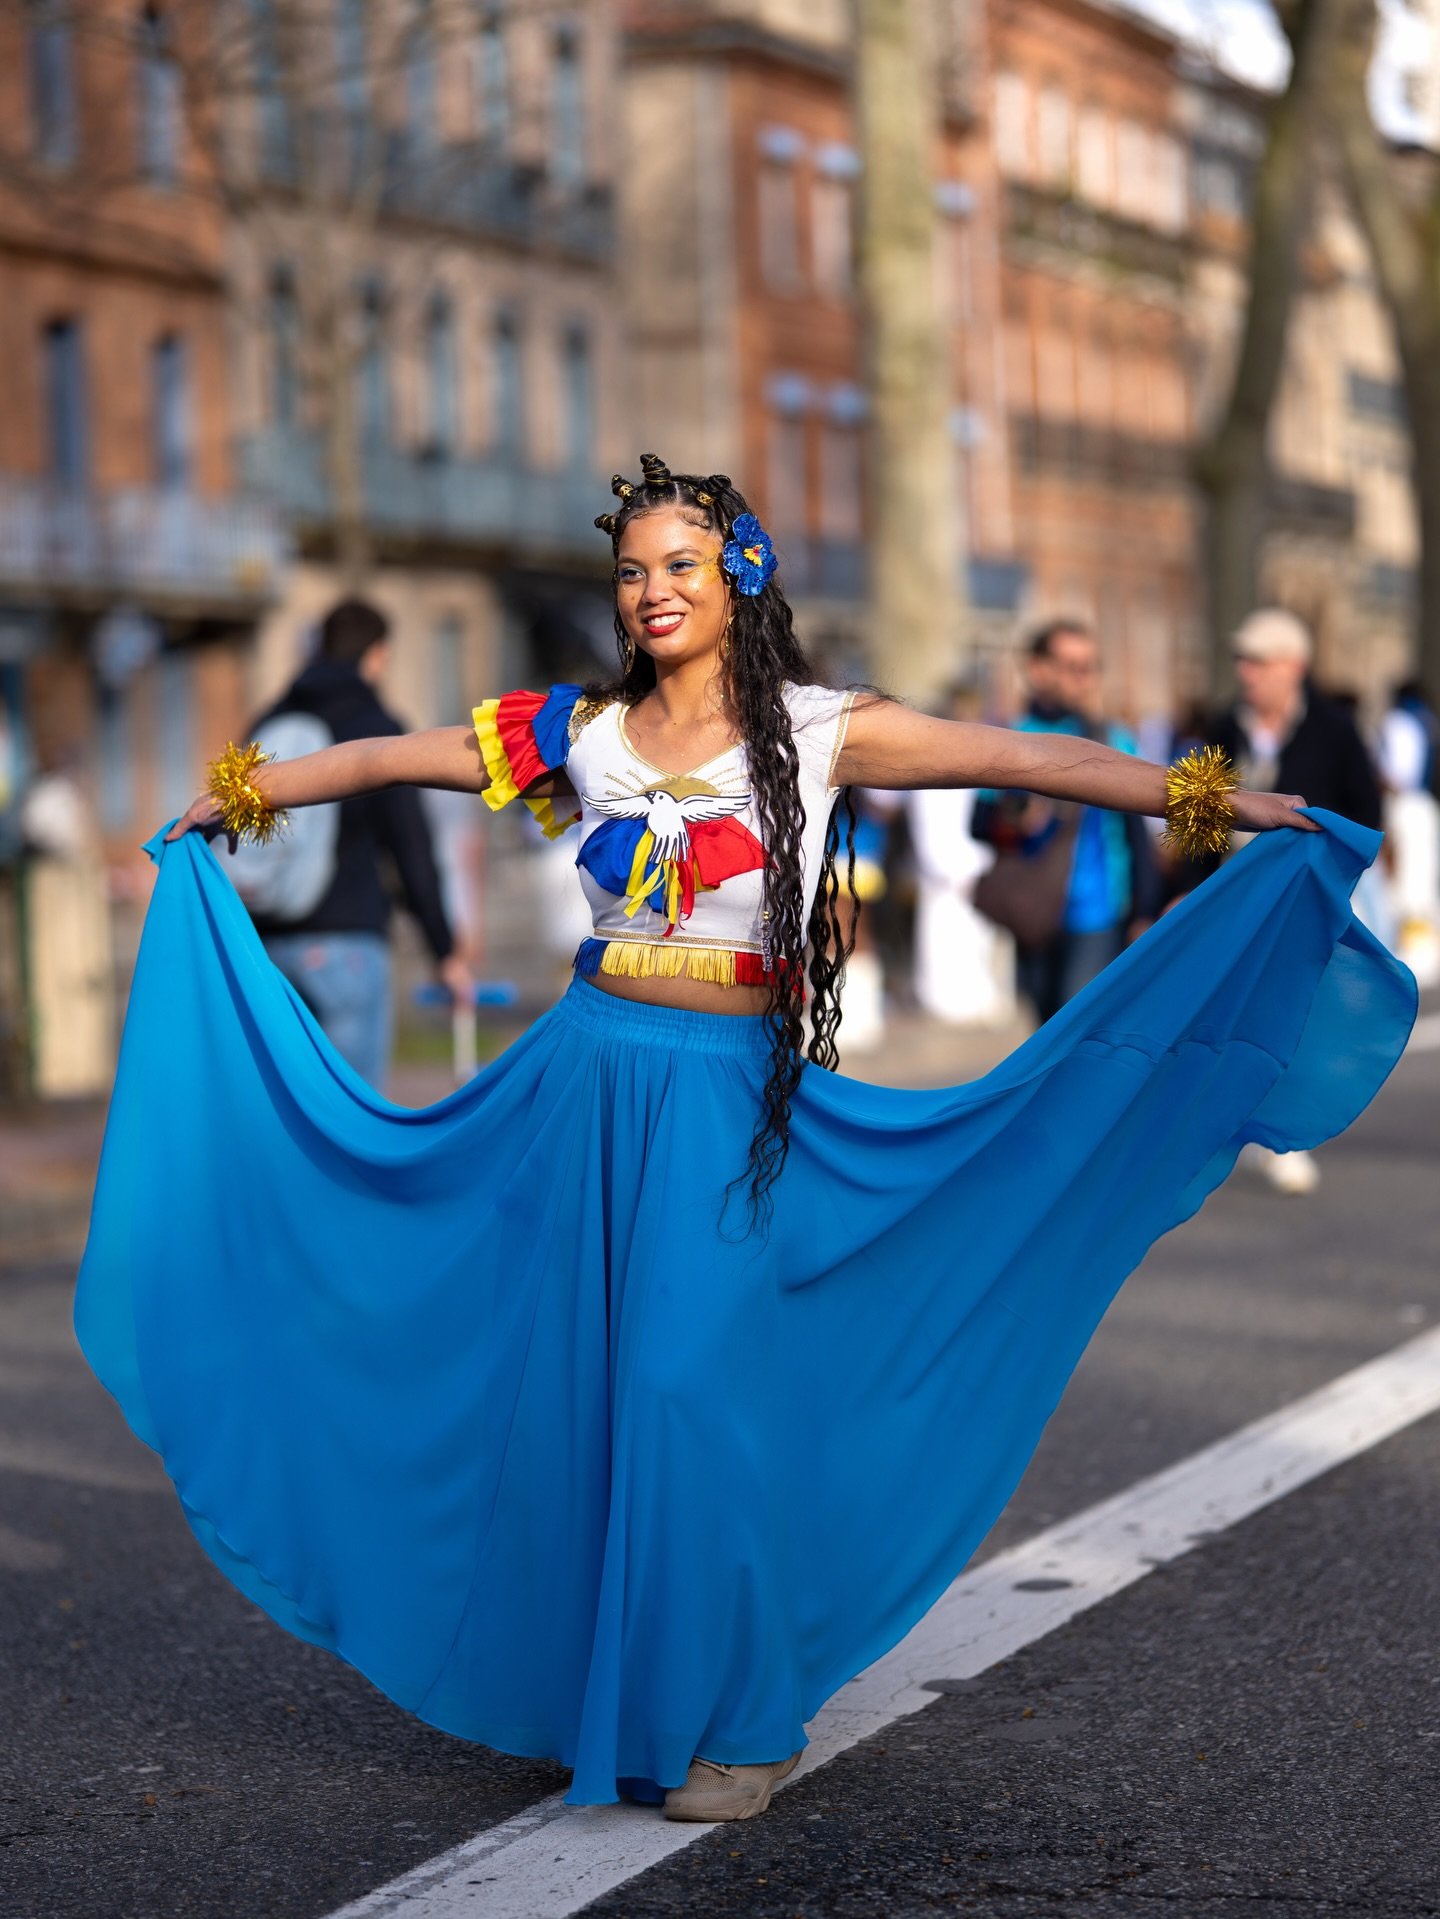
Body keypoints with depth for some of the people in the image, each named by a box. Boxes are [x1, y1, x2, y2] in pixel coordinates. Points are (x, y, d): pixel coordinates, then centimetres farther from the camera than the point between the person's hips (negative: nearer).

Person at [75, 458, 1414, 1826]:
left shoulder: (814, 732, -3)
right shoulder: (577, 733, 6)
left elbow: (1022, 759, -10)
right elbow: (382, 760, 16)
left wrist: (1213, 802, -17)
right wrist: (234, 796, 22)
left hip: (736, 1100, -3)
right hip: (592, 1083, 3)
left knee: (704, 1392, -7)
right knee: (581, 1390, 6)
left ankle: (735, 1725, 8)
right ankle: (601, 1705, 22)